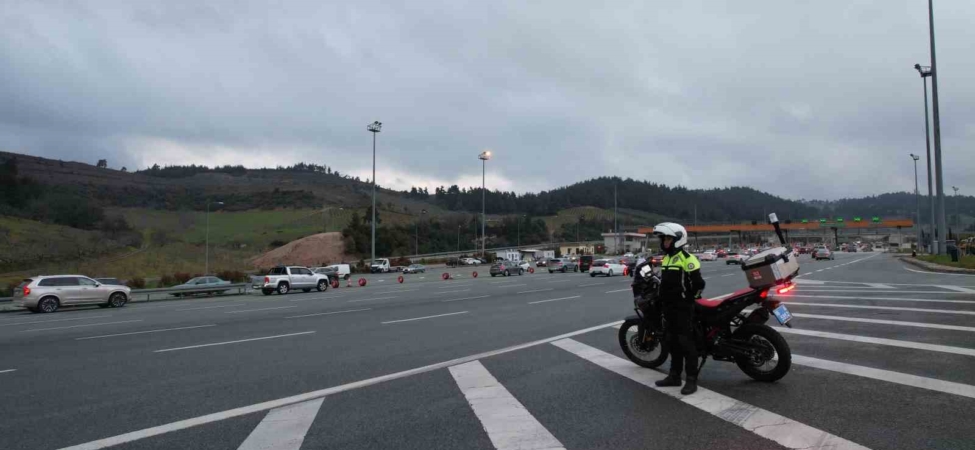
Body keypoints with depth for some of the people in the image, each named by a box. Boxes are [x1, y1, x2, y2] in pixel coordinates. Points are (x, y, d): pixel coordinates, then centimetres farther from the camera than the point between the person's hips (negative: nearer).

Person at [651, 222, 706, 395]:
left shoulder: (687, 258, -13)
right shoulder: (666, 258, 14)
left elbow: (699, 283, -16)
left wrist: (690, 298, -6)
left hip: (683, 307, -9)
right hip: (669, 307, 9)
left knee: (686, 342, -6)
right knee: (672, 341, 14)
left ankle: (692, 379, 0)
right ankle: (675, 375, 23)